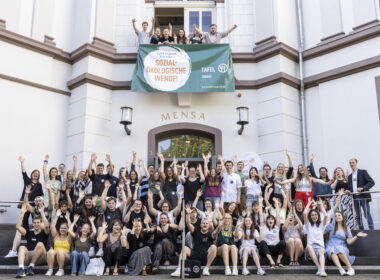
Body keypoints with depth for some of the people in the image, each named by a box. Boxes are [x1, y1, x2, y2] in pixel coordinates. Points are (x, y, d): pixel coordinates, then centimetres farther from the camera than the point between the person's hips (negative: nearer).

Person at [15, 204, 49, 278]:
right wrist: (22, 213, 3)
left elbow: (47, 225, -11)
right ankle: (20, 269, -49)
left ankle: (31, 267, -25)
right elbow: (18, 227, 7)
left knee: (40, 244, -30)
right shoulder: (29, 233, 20)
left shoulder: (44, 233, 12)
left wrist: (42, 212, -10)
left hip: (40, 257, -2)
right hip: (28, 256, 2)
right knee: (22, 247, -27)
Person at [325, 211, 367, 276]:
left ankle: (350, 268, -36)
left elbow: (349, 242, 3)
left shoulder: (347, 228, 15)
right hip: (331, 246, 0)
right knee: (332, 251, -39)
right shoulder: (331, 226, 13)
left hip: (342, 247, 0)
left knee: (340, 250, -38)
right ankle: (341, 269, -51)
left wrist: (357, 236, -6)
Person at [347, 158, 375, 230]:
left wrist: (363, 188, -21)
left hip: (363, 197, -5)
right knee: (358, 216, 7)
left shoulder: (363, 172, 0)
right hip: (355, 198, 5)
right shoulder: (349, 176, 16)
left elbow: (371, 182, -8)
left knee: (367, 215, -5)